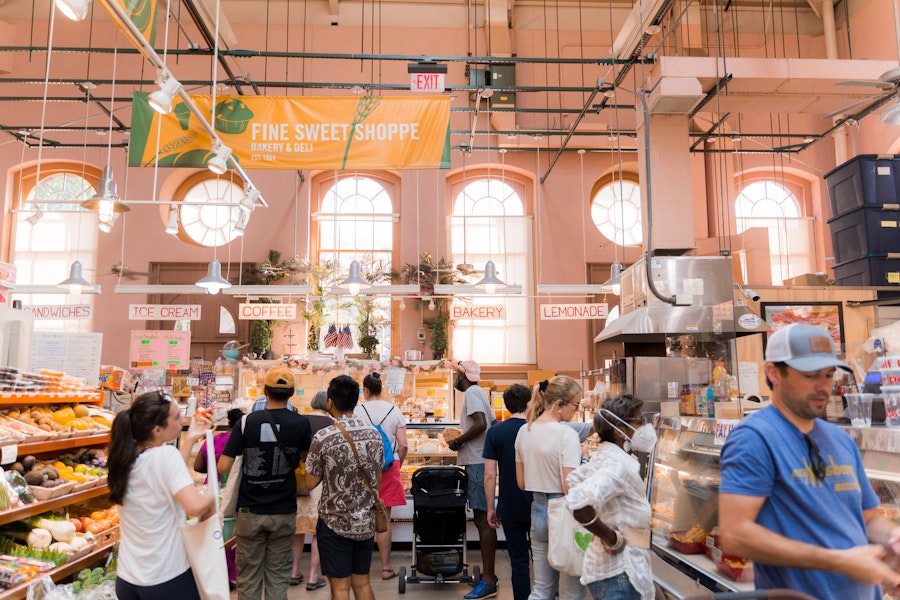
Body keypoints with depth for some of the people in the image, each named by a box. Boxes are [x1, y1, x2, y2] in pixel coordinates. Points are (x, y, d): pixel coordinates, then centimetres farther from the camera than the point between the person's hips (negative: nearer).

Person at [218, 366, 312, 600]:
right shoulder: (301, 423, -7)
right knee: (278, 577, 12)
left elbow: (223, 466, -9)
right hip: (284, 512, 1)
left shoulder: (248, 421, -10)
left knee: (248, 577, 13)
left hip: (251, 512, 0)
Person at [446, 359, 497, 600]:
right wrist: (462, 441, 18)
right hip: (481, 461, 10)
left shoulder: (472, 392, -11)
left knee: (483, 519, -8)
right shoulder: (478, 393, 19)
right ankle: (487, 574, 23)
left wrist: (457, 442, -13)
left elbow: (480, 424, -24)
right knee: (482, 518, 14)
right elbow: (492, 424, 21)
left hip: (477, 463, -10)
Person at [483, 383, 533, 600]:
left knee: (519, 562, 9)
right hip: (537, 507, 0)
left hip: (509, 508, 0)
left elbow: (489, 475, -7)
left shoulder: (495, 432, -6)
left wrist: (490, 508, 3)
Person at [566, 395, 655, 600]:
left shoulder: (602, 456, 5)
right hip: (619, 573, -9)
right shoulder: (619, 464, -23)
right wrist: (612, 538, -23)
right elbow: (578, 503, -37)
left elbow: (573, 480, 19)